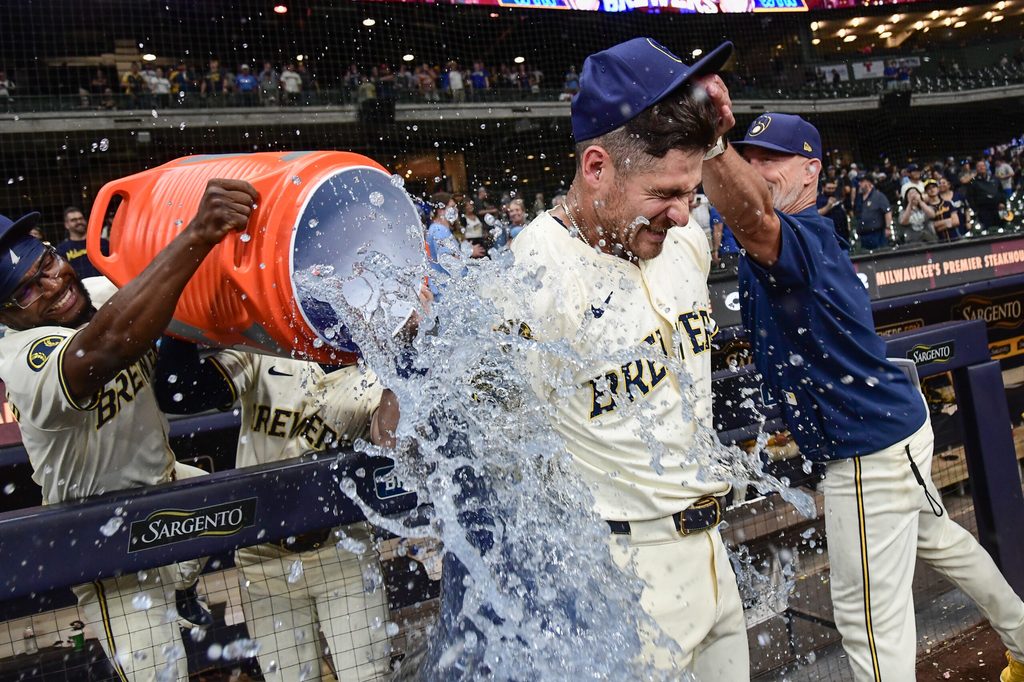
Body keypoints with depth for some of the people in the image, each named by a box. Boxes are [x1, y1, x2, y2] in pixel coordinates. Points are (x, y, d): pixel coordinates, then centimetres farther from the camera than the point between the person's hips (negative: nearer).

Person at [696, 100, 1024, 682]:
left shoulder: (799, 237, -27)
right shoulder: (815, 234, 7)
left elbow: (751, 214, -50)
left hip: (869, 449, -11)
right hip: (897, 424, 11)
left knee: (870, 615, -1)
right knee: (936, 537, 32)